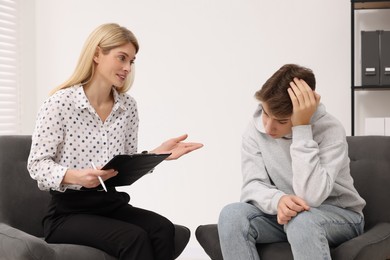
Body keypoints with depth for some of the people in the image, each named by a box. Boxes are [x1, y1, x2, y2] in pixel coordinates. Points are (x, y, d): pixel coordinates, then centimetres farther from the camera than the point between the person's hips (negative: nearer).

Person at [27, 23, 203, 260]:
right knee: (134, 238, -31)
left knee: (163, 229, -25)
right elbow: (37, 164, -10)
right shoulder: (59, 103, -9)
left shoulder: (128, 106, 8)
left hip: (111, 204, 5)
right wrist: (75, 176, -28)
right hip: (68, 212, -5)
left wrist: (157, 154, -8)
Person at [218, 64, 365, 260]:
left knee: (302, 220, -38)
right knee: (232, 214, -25)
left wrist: (301, 129, -34)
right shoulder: (255, 130, -9)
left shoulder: (330, 131, -22)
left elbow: (310, 197, -33)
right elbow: (252, 186, -16)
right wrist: (278, 200, -39)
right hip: (282, 214, 4)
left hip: (339, 215, -4)